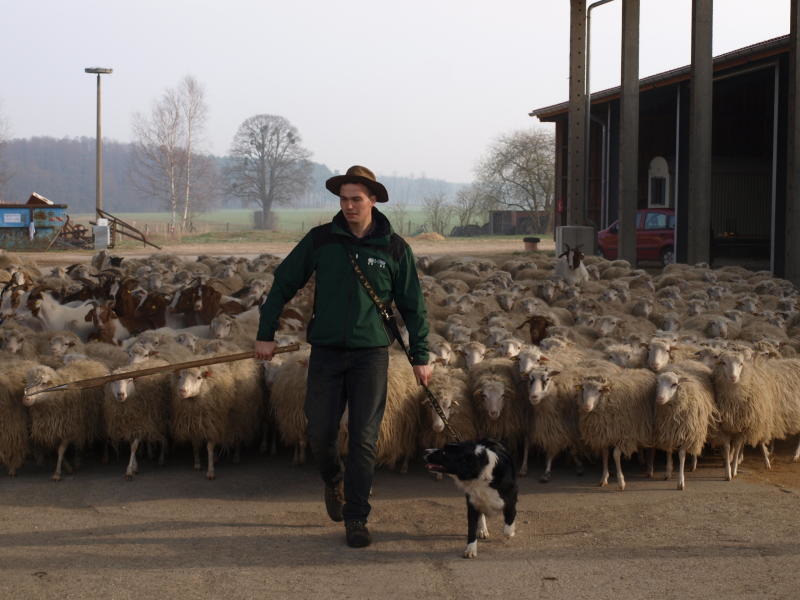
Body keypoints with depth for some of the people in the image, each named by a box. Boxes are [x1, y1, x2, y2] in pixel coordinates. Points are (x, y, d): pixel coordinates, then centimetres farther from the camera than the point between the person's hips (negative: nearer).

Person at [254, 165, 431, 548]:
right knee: (320, 434, 1)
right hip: (326, 352, 1)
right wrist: (265, 334, 4)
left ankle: (356, 519, 6)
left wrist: (420, 356, 7)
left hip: (371, 354, -1)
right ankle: (334, 481, 33)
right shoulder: (320, 240, 2)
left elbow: (412, 306, 9)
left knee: (364, 440, -3)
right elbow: (283, 284, 7)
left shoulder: (394, 248, 1)